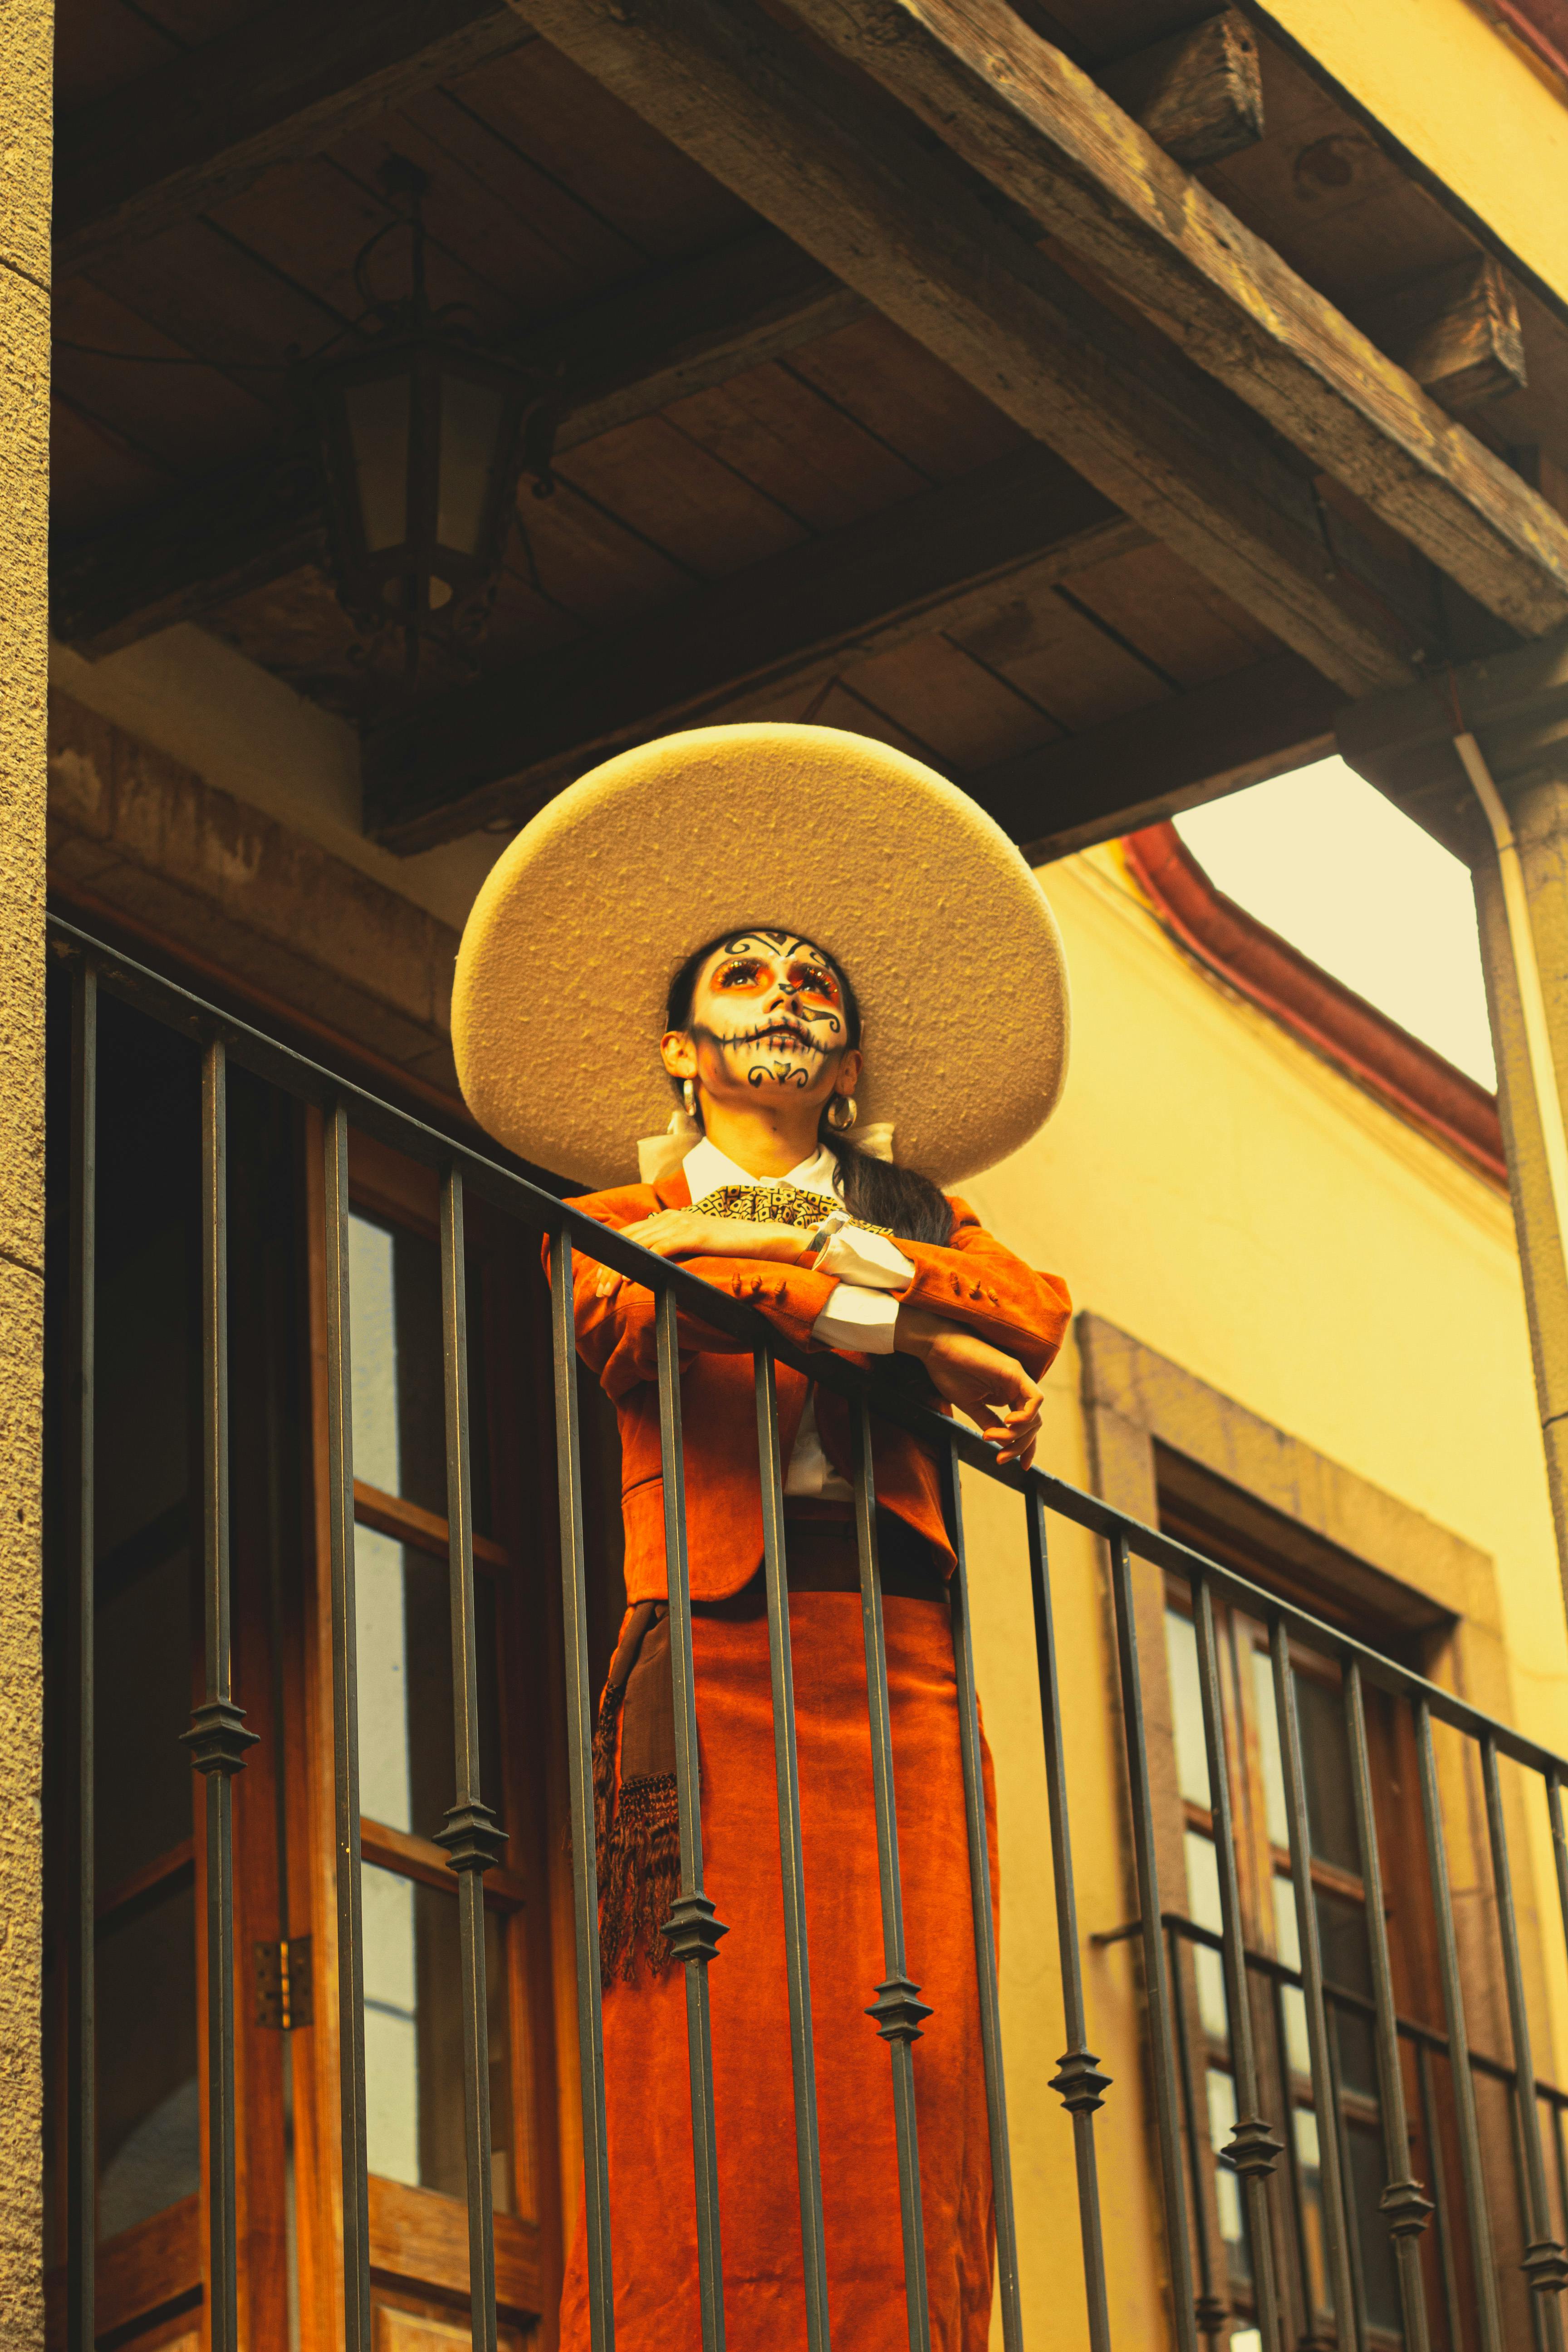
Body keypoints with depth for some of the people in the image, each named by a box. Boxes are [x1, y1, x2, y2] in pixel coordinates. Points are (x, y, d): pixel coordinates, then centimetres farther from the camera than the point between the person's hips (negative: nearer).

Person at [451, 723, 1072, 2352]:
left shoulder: (919, 1217, 28)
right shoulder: (622, 1216, 20)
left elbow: (1032, 1309, 7)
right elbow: (617, 1318, -4)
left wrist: (828, 1254, -2)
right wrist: (896, 1326, -4)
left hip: (898, 1658, 3)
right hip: (716, 1649, -3)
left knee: (908, 2063, -12)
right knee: (722, 2063, -17)